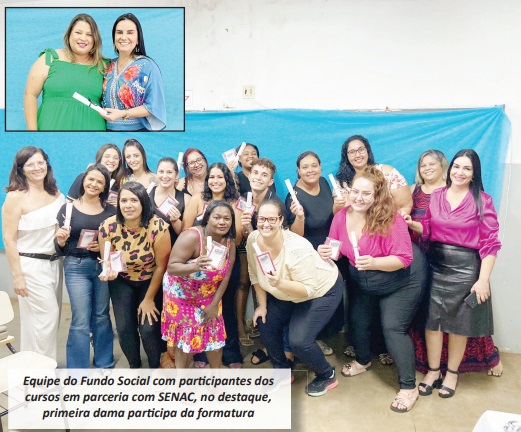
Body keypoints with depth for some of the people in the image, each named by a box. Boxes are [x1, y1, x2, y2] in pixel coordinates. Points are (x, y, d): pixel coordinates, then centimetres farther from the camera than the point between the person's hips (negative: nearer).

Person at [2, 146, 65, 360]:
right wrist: (17, 276, -14)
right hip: (31, 265, -6)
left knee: (51, 315, 13)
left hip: (55, 262, 6)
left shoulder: (55, 193, 5)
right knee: (47, 315, -2)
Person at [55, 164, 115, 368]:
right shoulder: (68, 208, 0)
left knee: (102, 317, 12)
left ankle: (104, 363, 28)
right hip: (77, 267, -2)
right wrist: (61, 240, -20)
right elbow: (61, 249, 1)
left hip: (103, 267, 2)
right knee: (81, 321, -2)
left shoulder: (111, 210, 4)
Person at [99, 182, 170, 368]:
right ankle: (134, 365, 28)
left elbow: (161, 266, -16)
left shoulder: (158, 226, -28)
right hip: (121, 282, 2)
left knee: (149, 328, -10)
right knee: (124, 328, -4)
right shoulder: (108, 227, -21)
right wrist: (108, 271, -30)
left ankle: (156, 366, 21)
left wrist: (149, 299, -8)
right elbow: (105, 261, -5)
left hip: (151, 281, -2)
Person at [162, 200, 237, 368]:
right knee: (185, 337, 5)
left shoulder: (230, 244, -10)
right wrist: (195, 267, -46)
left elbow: (225, 276, -5)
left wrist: (214, 304, -8)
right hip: (180, 294, -4)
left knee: (215, 334, 7)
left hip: (209, 297, 4)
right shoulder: (191, 237, -27)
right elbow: (171, 267, -29)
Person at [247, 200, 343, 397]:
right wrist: (262, 305, -2)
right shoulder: (253, 240, -18)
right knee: (265, 324, 0)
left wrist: (280, 283, -47)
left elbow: (309, 289, -32)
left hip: (323, 290, -7)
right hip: (286, 292, 7)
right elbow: (255, 274, -3)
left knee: (299, 341, -15)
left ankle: (327, 376, 16)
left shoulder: (296, 248, -37)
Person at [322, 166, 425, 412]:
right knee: (358, 321, 14)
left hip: (402, 281, -6)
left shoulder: (391, 219, -30)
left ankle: (409, 388, 6)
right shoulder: (342, 216, -14)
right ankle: (363, 361, 45)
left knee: (393, 328, -11)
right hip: (363, 283, 6)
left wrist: (373, 263, -46)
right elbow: (336, 249, -1)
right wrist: (326, 252, -24)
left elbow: (403, 258, -32)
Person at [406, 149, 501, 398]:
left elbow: (490, 243, -8)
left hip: (465, 268, -3)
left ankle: (452, 373, 29)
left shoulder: (483, 201, -6)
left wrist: (483, 279, -13)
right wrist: (411, 224, -9)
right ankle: (433, 371, 25)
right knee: (432, 320, 7)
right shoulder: (436, 195, 4)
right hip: (435, 265, 3)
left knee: (458, 323, 10)